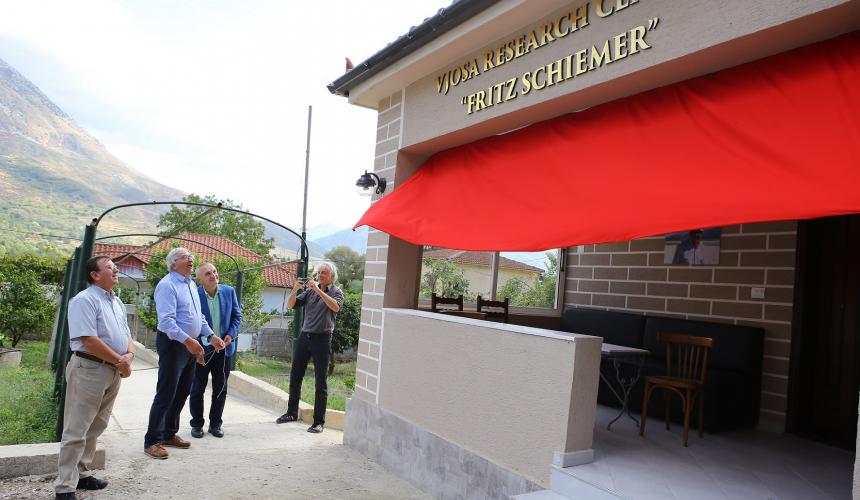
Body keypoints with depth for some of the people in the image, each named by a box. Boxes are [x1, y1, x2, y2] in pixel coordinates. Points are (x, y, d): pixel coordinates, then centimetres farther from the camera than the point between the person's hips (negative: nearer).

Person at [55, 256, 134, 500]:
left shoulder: (117, 302, 14)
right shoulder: (84, 300, -13)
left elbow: (126, 333, 17)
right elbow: (89, 340, -21)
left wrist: (129, 355, -4)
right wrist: (120, 361, -15)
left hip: (113, 370, 9)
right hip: (89, 369, -8)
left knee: (95, 428, 17)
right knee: (76, 431, -1)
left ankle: (82, 473, 30)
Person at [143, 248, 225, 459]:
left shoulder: (190, 284, 14)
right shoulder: (167, 285, -14)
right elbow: (166, 320, -24)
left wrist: (211, 336, 11)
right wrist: (187, 340, -32)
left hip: (190, 345, 9)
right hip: (173, 344, -9)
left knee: (182, 393, 15)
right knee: (166, 394, -3)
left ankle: (169, 434, 29)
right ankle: (152, 441, 9)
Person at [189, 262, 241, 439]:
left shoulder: (229, 291, -3)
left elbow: (237, 315, 6)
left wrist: (231, 334, -8)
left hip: (224, 348, 3)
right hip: (202, 349, -3)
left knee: (220, 389, 11)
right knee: (197, 389, 9)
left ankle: (215, 424, 25)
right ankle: (197, 424, 26)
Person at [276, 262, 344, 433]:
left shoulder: (336, 292, 0)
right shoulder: (309, 290, 11)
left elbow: (335, 307, -21)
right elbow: (291, 305, 6)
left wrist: (318, 290, -24)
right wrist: (295, 289, -11)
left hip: (322, 338, -4)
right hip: (304, 336, 5)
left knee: (321, 382, -1)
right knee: (295, 376, 12)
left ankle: (319, 421, 6)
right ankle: (292, 412, 28)